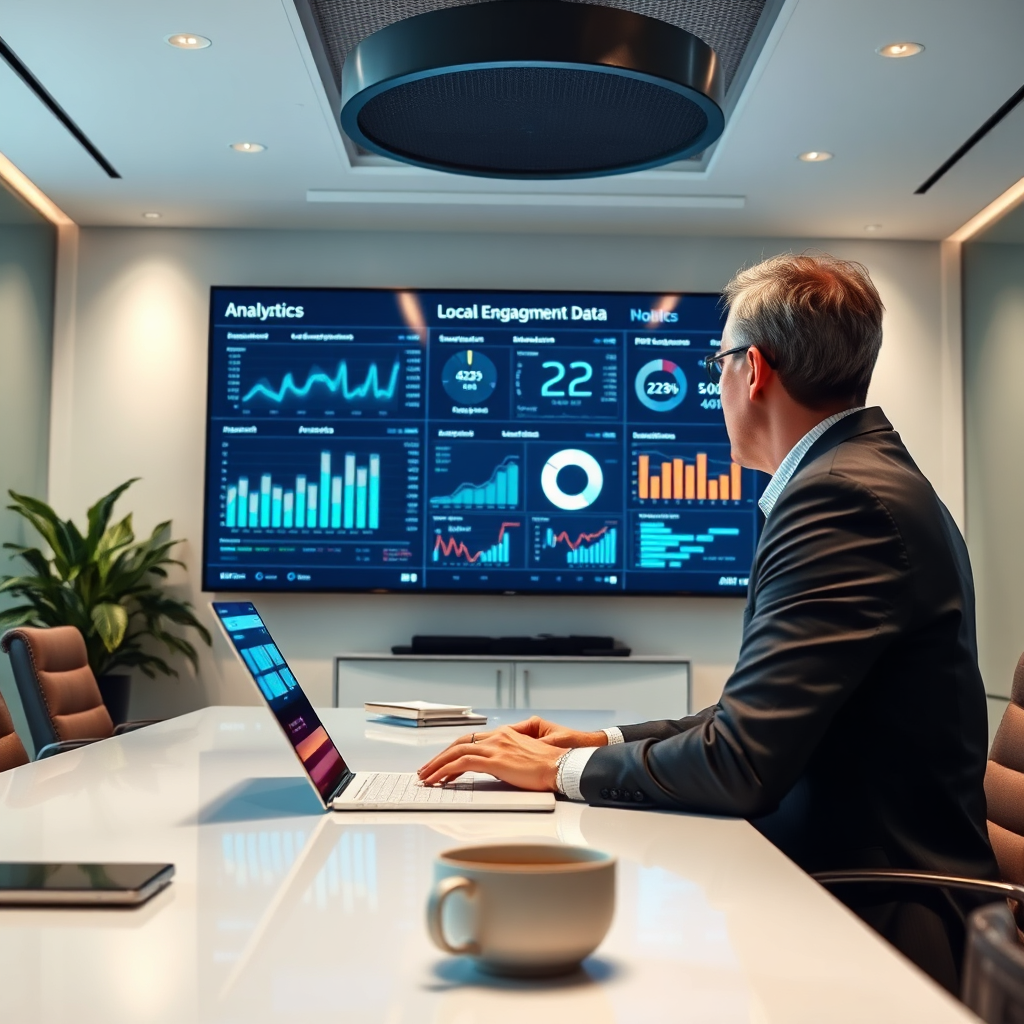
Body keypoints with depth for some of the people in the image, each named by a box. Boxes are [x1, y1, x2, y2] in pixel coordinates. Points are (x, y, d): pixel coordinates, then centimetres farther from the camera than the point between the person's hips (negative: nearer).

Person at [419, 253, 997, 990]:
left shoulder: (842, 498, -21)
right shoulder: (869, 475, 11)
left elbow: (742, 763, -24)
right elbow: (762, 723, 14)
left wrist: (566, 768, -10)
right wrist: (606, 743, 9)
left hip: (876, 916, -8)